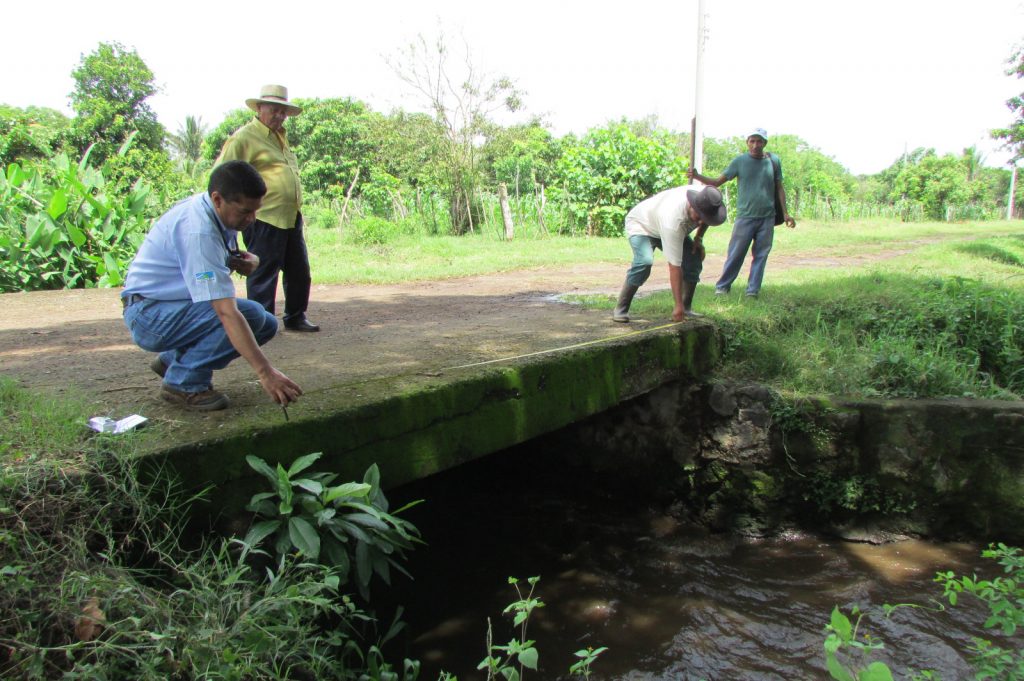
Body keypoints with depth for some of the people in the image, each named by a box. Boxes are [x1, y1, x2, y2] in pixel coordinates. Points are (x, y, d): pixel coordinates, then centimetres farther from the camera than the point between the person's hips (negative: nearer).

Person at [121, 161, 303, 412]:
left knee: (268, 324, -1)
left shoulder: (221, 212, -3)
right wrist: (265, 372, -40)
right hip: (149, 313, -9)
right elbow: (227, 312, -36)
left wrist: (248, 262, -14)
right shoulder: (198, 230, -30)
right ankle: (184, 383, -12)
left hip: (179, 305, 9)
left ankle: (173, 360, 10)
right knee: (250, 314, -27)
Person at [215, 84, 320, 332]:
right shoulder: (245, 137, -7)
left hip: (291, 218, 9)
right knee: (263, 274, -2)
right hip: (264, 219, -9)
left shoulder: (280, 137, 20)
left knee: (299, 272, 13)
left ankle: (295, 318, 25)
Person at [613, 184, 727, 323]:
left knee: (695, 257, -10)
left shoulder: (703, 197, -25)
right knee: (644, 262, -33)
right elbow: (675, 267, -42)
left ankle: (686, 308, 1)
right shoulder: (674, 221, -44)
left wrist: (699, 238, -10)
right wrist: (678, 305, -39)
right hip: (640, 224, -7)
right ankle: (620, 310, -21)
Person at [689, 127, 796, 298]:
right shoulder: (740, 161, -1)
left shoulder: (774, 161, 6)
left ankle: (753, 290, 11)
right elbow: (718, 182, -4)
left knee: (761, 255, 4)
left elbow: (779, 188, 12)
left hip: (767, 218, 3)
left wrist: (785, 213, 8)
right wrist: (697, 176, -18)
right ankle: (722, 286, 9)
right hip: (745, 216, -2)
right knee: (735, 254, -2)